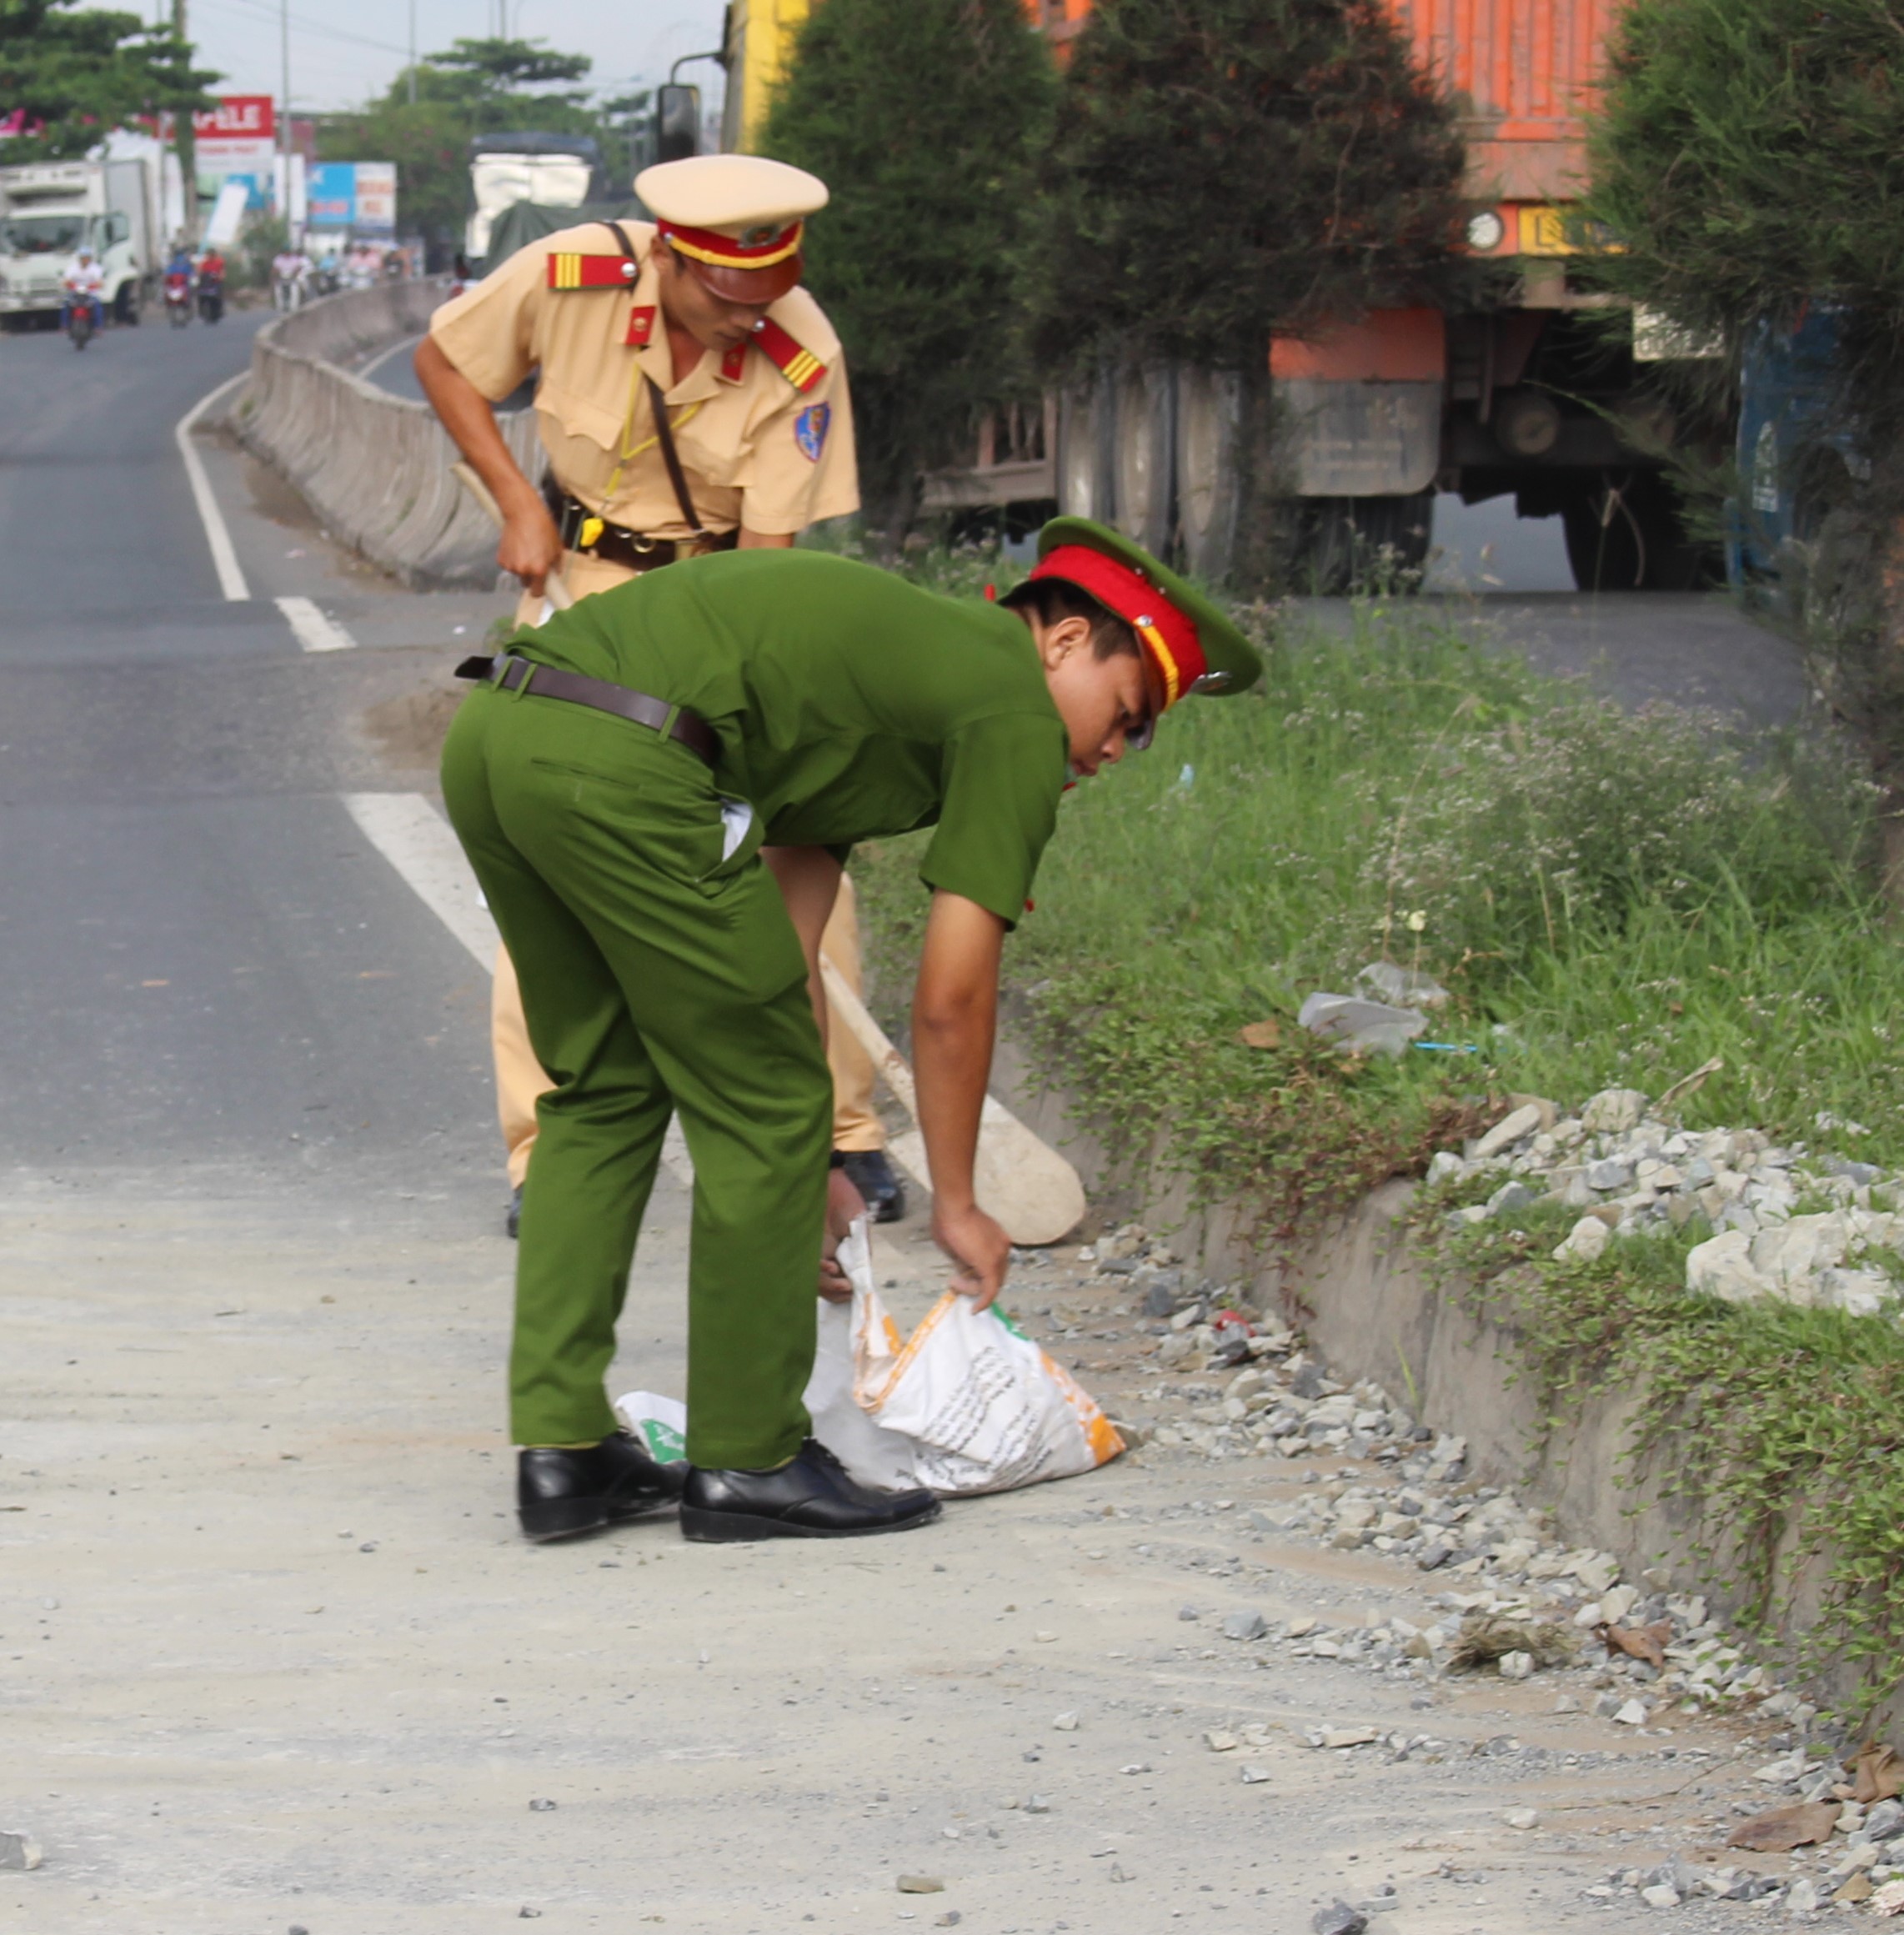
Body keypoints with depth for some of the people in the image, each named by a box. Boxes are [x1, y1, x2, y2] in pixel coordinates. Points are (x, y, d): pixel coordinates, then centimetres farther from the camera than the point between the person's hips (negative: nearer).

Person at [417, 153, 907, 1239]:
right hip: (580, 578, 0)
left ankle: (843, 1132, 6)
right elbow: (444, 364, -3)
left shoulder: (802, 361, -22)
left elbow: (766, 552, -18)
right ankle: (545, 1155, 1)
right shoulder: (569, 280, -21)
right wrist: (521, 504, -12)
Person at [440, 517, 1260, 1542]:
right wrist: (955, 1204, 19)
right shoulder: (1016, 708, 8)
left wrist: (805, 1167, 37)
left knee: (603, 1092, 22)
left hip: (489, 731, 9)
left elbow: (786, 947, 34)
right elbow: (950, 998, 7)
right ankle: (749, 1460, 13)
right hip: (618, 764, -9)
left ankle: (563, 1452, 20)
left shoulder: (907, 644, 33)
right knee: (762, 1111, 6)